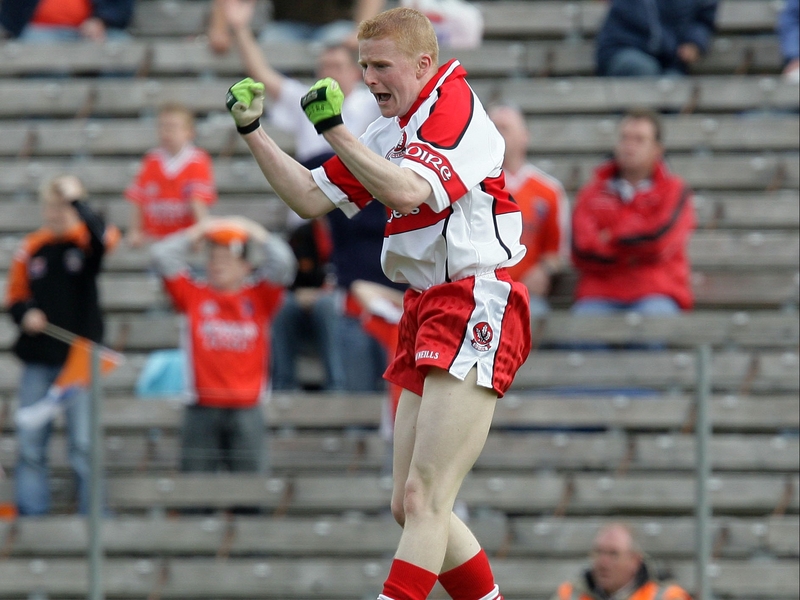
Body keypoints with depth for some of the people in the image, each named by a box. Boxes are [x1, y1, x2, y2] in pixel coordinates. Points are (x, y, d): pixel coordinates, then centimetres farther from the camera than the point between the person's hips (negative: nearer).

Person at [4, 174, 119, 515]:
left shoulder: (86, 242, -3)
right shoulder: (31, 249, 5)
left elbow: (105, 239, -28)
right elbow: (15, 299, 12)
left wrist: (76, 200, -27)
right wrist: (25, 315, -9)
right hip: (38, 359, 3)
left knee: (83, 445, -4)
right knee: (30, 445, 1)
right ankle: (31, 513, 6)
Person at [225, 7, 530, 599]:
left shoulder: (456, 109, -11)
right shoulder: (390, 131, 17)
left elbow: (408, 192, -27)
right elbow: (311, 198, 19)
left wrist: (333, 128, -26)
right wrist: (253, 132, 11)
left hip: (477, 308, -10)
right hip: (427, 310, 10)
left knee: (423, 499, -16)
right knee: (410, 506, 8)